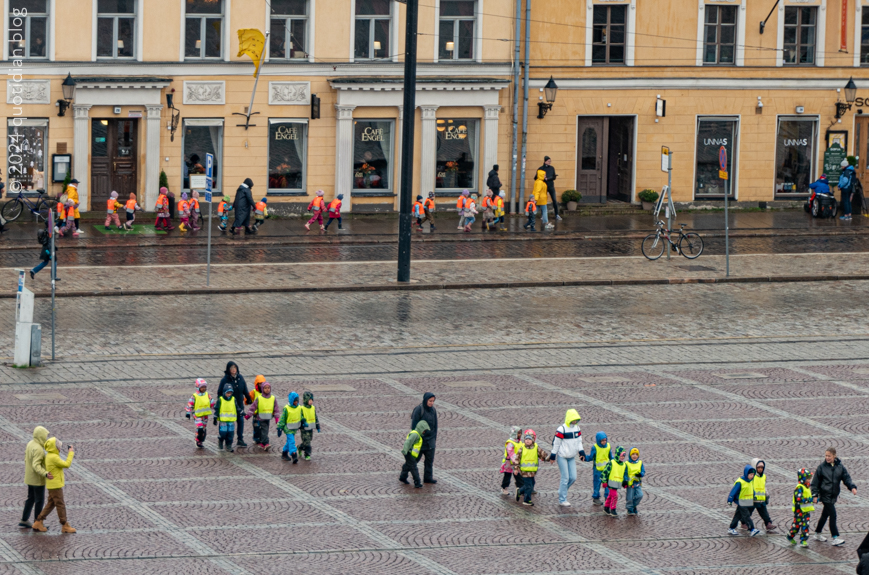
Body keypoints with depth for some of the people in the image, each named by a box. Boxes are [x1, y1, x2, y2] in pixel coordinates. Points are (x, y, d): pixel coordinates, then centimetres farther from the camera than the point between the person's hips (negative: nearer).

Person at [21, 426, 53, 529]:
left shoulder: (30, 444, 3)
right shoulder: (38, 449, -26)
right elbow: (36, 466, -32)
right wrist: (45, 474, -43)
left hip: (29, 477, 9)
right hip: (37, 479, -9)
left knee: (31, 499, 19)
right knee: (39, 501, 2)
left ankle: (24, 521, 23)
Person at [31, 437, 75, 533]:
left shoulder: (49, 456, 10)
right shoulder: (54, 457, -22)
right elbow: (66, 465, -21)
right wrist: (71, 453, -12)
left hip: (52, 485, 10)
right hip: (55, 485, -10)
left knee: (51, 505, 15)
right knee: (61, 505, -1)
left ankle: (38, 523, 15)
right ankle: (65, 526, 6)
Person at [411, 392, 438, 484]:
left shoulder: (433, 410, 3)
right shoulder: (419, 410, -15)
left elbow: (435, 426, 10)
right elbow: (414, 425, -13)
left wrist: (435, 439, 11)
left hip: (430, 439, 5)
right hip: (420, 439, -5)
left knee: (430, 459, 2)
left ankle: (428, 478, 8)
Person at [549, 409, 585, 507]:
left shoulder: (577, 428, 4)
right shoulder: (562, 429, -17)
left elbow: (579, 442, 12)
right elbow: (556, 443, -12)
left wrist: (581, 452, 1)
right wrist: (553, 456, -10)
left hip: (572, 457, 7)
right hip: (562, 457, -7)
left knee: (573, 477, 3)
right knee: (565, 478, -6)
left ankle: (562, 490, 27)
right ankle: (562, 500, 3)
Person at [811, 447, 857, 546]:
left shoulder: (840, 467, 3)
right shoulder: (822, 467, -5)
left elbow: (847, 478, 3)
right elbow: (815, 482, -1)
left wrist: (852, 487, -15)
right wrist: (815, 495, -6)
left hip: (834, 496, 5)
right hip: (825, 495, -5)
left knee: (825, 515, 17)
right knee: (832, 515, -12)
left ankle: (817, 534, 32)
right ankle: (835, 538, -10)